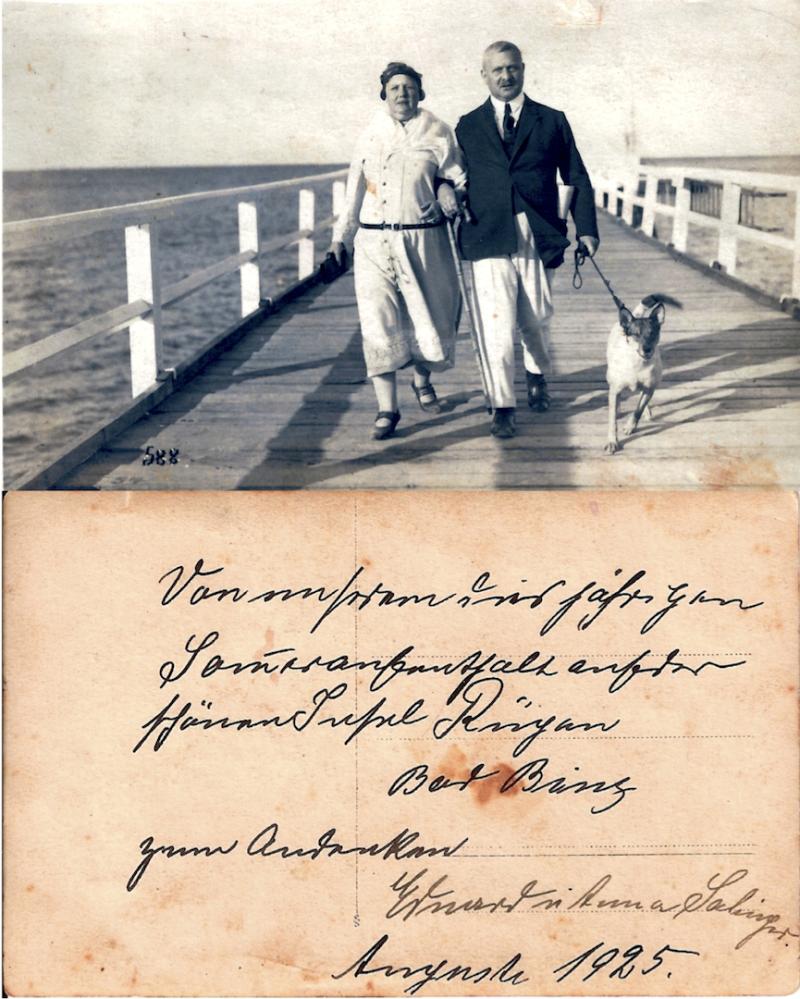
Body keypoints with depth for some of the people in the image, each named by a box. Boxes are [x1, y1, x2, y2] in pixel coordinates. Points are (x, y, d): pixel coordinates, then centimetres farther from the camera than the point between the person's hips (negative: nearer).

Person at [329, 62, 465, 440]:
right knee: (378, 324, -7)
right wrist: (340, 235, 17)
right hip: (374, 242, 1)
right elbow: (355, 187, 16)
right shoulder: (372, 133, 9)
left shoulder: (437, 133, 4)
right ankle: (387, 408, -2)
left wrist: (449, 200, -15)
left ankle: (422, 379, 37)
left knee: (430, 318, 7)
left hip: (423, 240, -1)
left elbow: (458, 180, 7)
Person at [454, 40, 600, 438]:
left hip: (538, 237, 1)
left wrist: (586, 229, -1)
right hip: (489, 239, -1)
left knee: (536, 320, 11)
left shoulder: (552, 121, 8)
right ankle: (502, 406, 0)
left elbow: (577, 179, 8)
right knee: (495, 324, -8)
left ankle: (537, 375, 41)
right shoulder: (468, 126, 10)